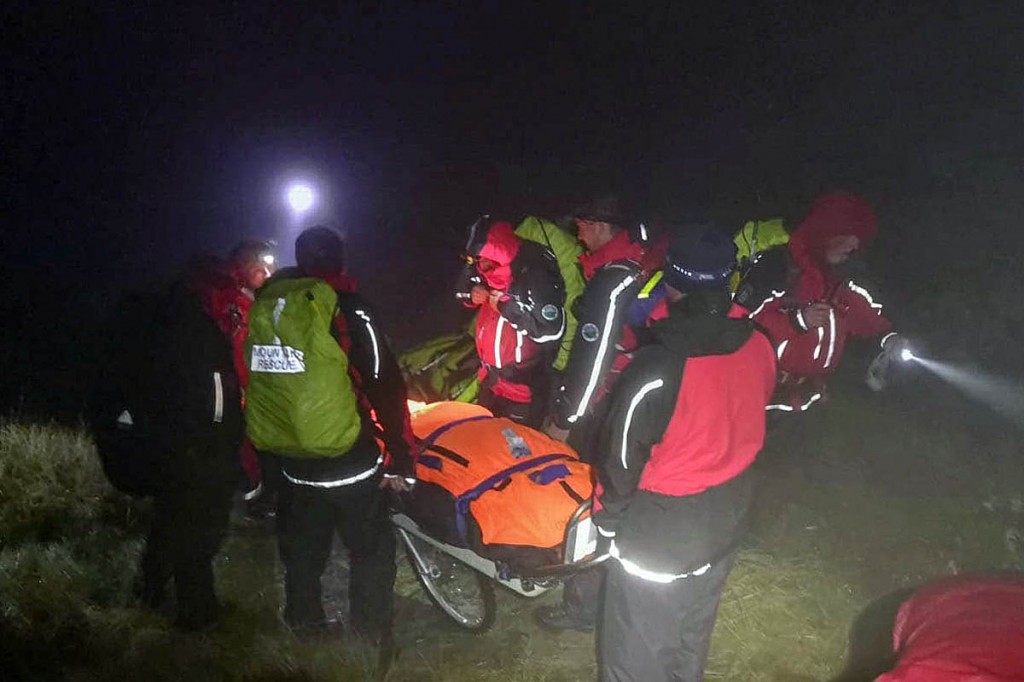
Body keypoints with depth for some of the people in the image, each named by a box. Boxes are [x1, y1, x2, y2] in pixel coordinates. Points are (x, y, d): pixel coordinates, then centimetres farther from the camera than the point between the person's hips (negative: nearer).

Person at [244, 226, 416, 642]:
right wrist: (401, 458, -12)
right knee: (372, 551, 11)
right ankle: (374, 638, 18)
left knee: (302, 547, 23)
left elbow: (254, 378, 13)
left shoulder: (264, 304, 2)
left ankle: (305, 623, 38)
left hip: (290, 461, 6)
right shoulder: (344, 308, -16)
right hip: (348, 462, -6)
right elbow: (384, 385, -19)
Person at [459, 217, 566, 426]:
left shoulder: (536, 273, -26)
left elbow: (552, 329, -28)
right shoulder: (485, 267, -4)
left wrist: (506, 306, -25)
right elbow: (466, 284, 16)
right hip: (490, 378, 7)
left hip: (523, 384, -7)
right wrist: (472, 294, -8)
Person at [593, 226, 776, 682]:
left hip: (657, 536, -6)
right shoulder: (759, 347, -13)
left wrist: (607, 517, -1)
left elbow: (622, 456, -20)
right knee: (692, 634, 29)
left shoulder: (657, 369, -33)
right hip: (725, 521, 6)